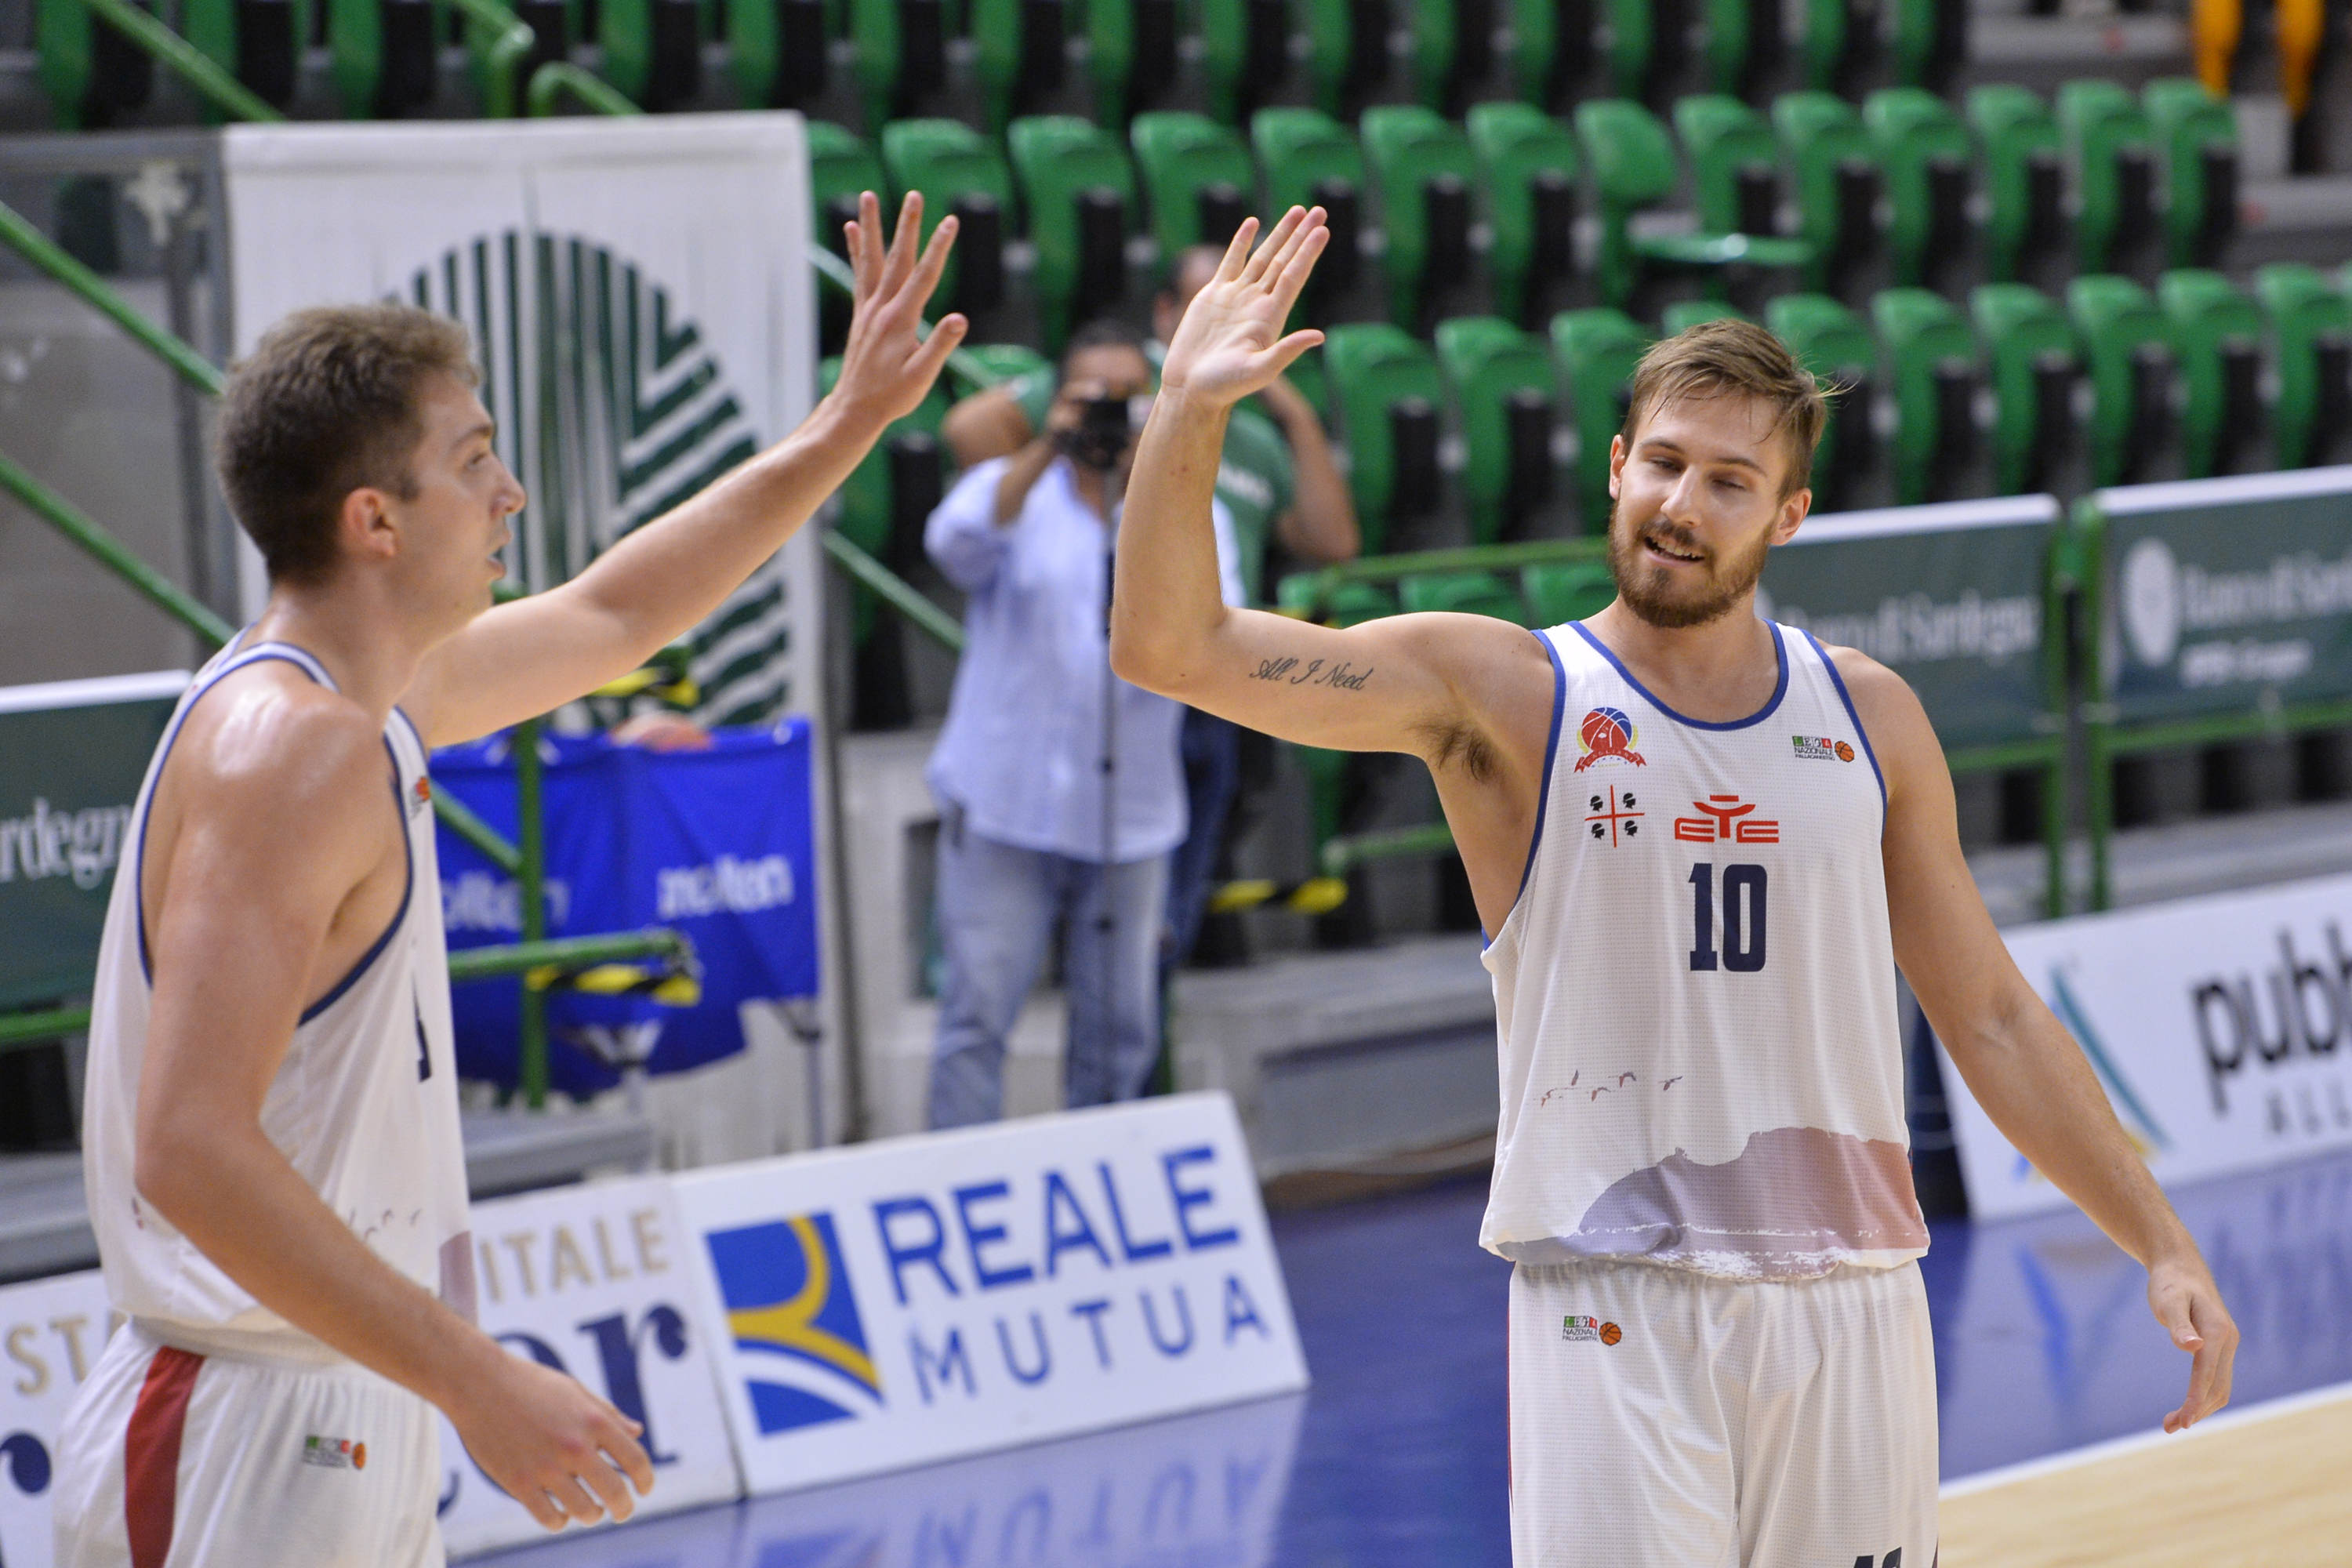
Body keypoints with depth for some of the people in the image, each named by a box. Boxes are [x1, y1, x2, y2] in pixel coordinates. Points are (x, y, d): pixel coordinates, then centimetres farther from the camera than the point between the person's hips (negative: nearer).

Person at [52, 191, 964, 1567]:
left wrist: (849, 425, 28)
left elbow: (611, 616, 30)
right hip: (252, 1446, -10)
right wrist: (479, 1383, -28)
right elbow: (189, 1149, -27)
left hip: (351, 1429, 10)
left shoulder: (373, 700, 11)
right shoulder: (290, 747, -19)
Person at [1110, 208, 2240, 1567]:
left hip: (1851, 1303, 4)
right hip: (1616, 1305, -4)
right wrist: (1187, 411, -24)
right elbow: (1170, 646, -11)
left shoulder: (1868, 717, 9)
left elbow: (1993, 1016, 15)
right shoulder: (1501, 692, -1)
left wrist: (2165, 1247, 10)